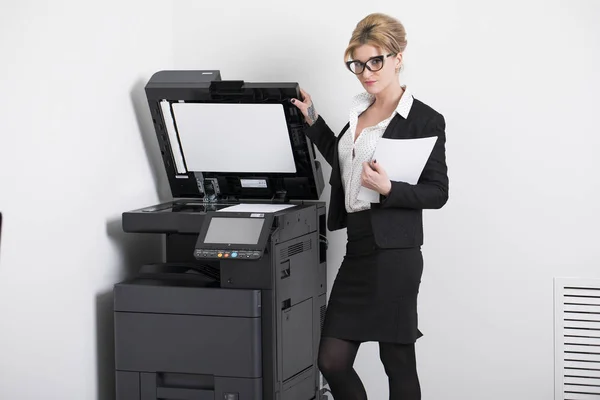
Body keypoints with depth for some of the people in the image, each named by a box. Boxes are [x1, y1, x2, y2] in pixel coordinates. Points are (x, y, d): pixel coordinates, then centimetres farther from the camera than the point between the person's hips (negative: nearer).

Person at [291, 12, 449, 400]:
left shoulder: (425, 120, -7)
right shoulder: (360, 110, 13)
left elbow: (437, 193, -6)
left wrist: (389, 190, -21)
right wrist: (314, 123, 21)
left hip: (393, 251, -7)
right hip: (357, 249, 7)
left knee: (398, 362, 2)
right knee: (332, 361, 4)